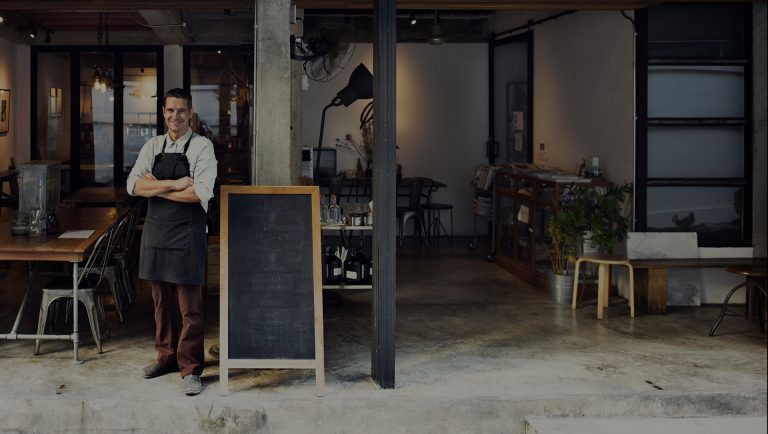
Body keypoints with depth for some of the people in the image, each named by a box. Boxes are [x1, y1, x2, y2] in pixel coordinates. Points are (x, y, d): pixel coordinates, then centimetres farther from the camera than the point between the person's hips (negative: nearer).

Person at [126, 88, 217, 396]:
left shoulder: (202, 147, -6)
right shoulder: (152, 146, 8)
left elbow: (202, 192, -19)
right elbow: (133, 185, -5)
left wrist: (157, 188, -11)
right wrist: (174, 184, -17)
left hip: (187, 233, -5)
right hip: (155, 230, 5)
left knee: (190, 307, -1)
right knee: (161, 302, 15)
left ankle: (191, 369, 7)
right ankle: (166, 357, 30)